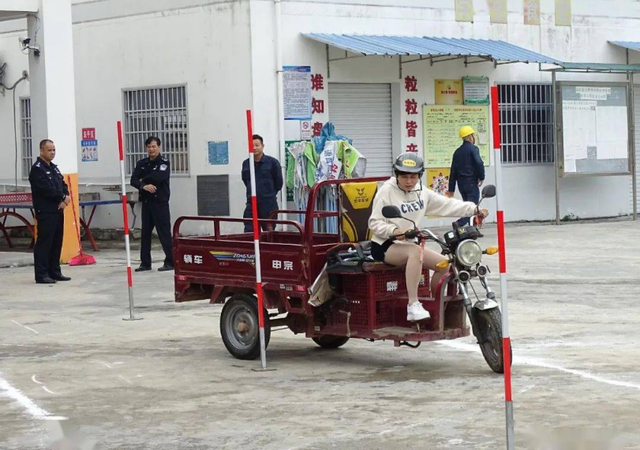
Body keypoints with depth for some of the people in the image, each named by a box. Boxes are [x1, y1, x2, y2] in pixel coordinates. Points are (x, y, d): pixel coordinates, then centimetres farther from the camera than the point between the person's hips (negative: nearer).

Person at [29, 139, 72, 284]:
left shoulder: (54, 168, 18)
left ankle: (54, 272, 17)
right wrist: (62, 197, -10)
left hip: (58, 210, 9)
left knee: (57, 242, 11)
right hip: (45, 212, -9)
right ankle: (41, 275, -7)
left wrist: (65, 198, -6)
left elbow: (63, 184, 14)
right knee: (44, 243, -8)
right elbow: (47, 189, -19)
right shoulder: (37, 169, -10)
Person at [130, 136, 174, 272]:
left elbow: (159, 177, -21)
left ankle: (170, 262, -3)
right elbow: (133, 180, 1)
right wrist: (144, 186, -19)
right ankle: (145, 263, 14)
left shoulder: (164, 162, -3)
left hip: (160, 202, -6)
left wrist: (143, 180, -6)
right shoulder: (142, 164, 13)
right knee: (145, 232, 8)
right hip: (146, 202, 6)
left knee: (164, 232, -6)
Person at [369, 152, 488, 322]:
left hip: (408, 244, 8)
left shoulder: (421, 192, 8)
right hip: (384, 246, -7)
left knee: (443, 263, -3)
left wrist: (474, 209, -1)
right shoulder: (387, 191, -11)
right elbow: (374, 222, -13)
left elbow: (446, 205, 7)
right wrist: (393, 231, -31)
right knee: (415, 251, -36)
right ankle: (413, 305, -41)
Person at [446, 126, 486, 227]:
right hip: (472, 183, -7)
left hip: (461, 183, 7)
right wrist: (481, 177, -7)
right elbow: (479, 163, -22)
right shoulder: (473, 148, -6)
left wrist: (451, 189, 16)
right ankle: (459, 224, -26)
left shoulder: (458, 151, 14)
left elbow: (453, 171, 14)